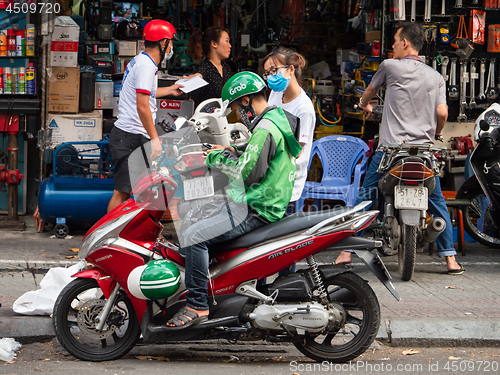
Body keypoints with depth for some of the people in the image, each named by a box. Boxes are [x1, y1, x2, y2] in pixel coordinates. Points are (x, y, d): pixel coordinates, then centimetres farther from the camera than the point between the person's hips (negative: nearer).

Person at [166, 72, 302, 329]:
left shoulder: (264, 130, -20)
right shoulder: (278, 119, 14)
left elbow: (245, 172, -24)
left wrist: (218, 157, -8)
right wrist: (234, 154, 11)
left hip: (255, 211, -11)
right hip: (268, 203, 11)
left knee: (193, 237, -21)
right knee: (199, 215, 26)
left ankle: (197, 306, -17)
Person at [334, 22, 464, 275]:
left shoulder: (390, 66, 1)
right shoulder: (436, 77, 8)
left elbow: (370, 90, 20)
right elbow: (442, 113, -1)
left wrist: (364, 104, 44)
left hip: (391, 147, -2)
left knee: (364, 197, 7)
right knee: (437, 202, 13)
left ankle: (347, 250, 4)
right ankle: (450, 258, 10)